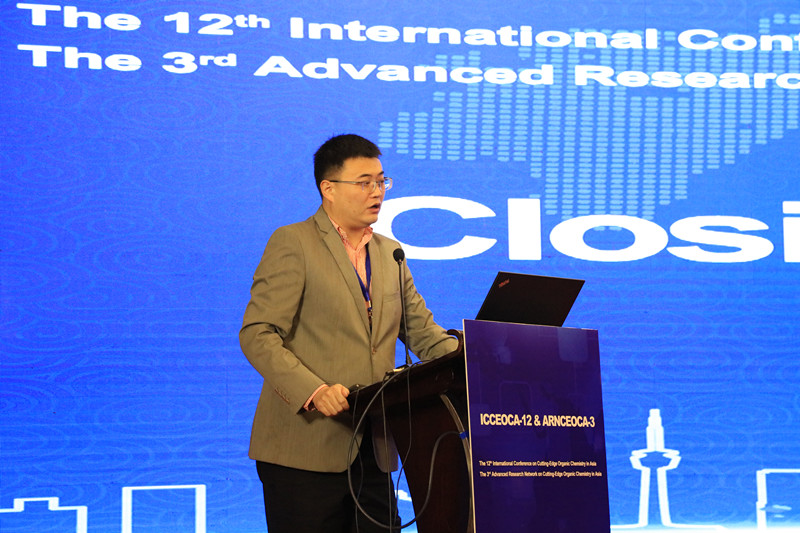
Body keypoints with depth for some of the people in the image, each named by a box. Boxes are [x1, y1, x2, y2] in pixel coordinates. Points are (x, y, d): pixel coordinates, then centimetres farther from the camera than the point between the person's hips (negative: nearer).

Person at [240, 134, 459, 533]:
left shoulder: (390, 254, 18)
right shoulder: (292, 243, -3)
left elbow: (422, 332, 16)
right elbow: (257, 336, -12)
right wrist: (314, 391, -26)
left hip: (372, 451, 6)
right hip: (305, 448, -6)